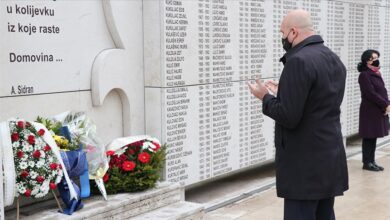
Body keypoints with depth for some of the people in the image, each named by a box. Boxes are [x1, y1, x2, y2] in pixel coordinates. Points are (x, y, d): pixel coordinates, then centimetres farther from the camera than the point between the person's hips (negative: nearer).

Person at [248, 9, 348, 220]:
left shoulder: (299, 61, -18)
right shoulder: (335, 59, 11)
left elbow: (288, 117, -21)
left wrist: (266, 97, -4)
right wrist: (283, 92, 18)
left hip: (305, 165, -9)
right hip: (331, 160, 9)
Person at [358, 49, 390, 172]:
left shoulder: (376, 73, 14)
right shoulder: (364, 75, -13)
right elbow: (371, 94, -19)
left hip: (379, 110, 8)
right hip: (370, 111, -8)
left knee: (374, 137, 11)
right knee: (369, 137, -2)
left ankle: (372, 161, 18)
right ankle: (367, 163, 5)